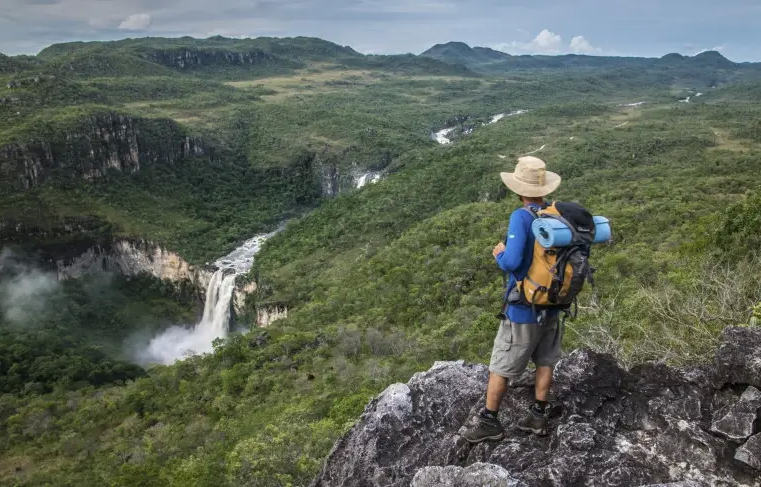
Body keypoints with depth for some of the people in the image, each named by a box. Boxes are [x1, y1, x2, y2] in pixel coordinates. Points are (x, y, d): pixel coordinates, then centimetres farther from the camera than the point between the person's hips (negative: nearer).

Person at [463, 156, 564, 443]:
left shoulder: (521, 217, -24)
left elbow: (512, 262, -31)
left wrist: (499, 255, -10)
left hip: (524, 308, -6)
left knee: (500, 366, 8)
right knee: (545, 361, 20)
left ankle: (490, 422, 20)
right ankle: (539, 415, 31)